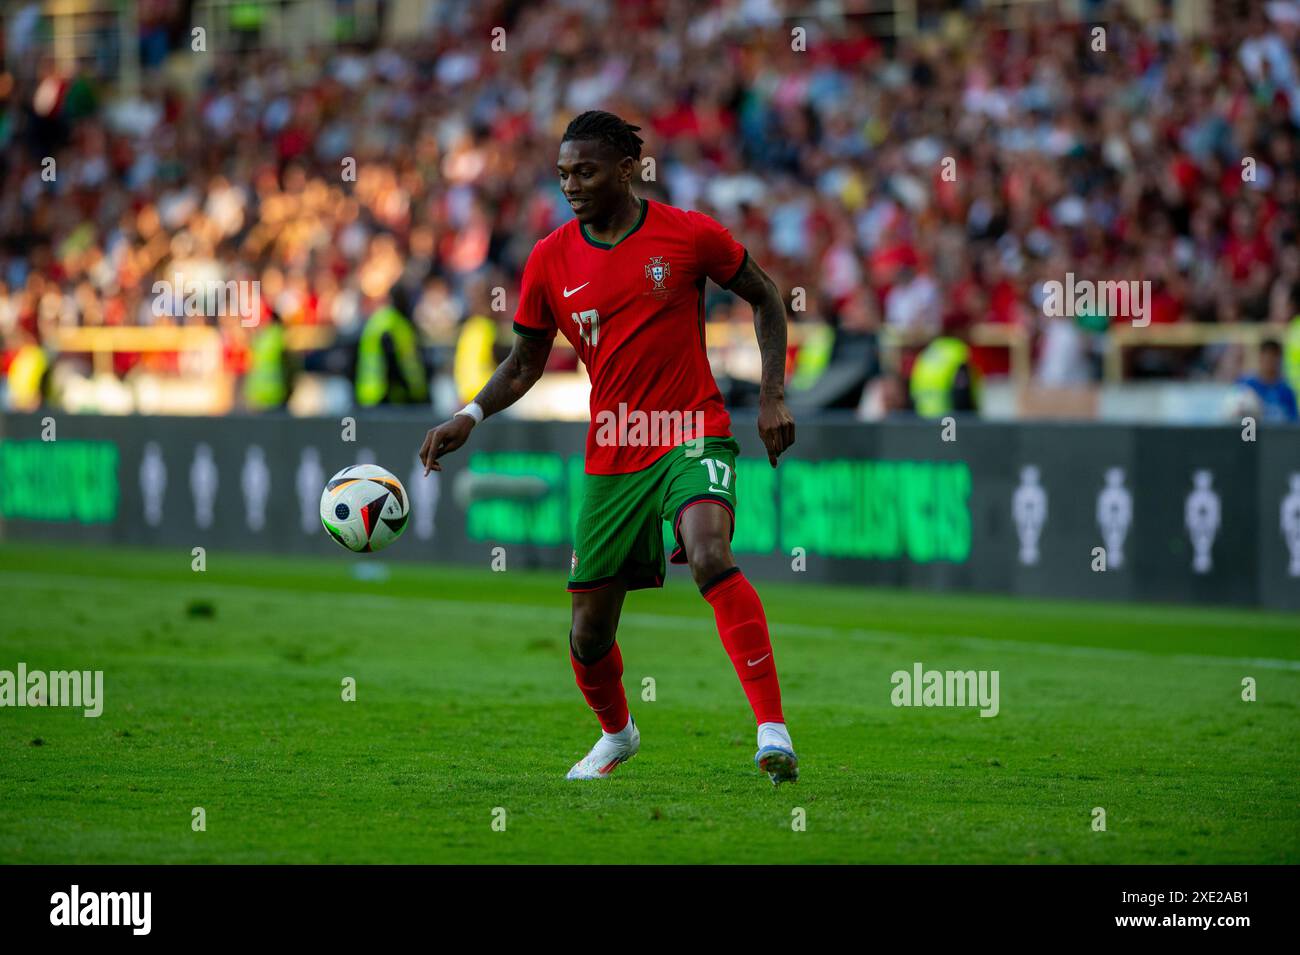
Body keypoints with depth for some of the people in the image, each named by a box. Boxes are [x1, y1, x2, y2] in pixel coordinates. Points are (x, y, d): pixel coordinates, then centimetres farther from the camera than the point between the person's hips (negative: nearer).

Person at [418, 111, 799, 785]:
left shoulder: (688, 235, -5)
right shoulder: (550, 260, 2)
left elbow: (764, 298, 8)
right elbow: (524, 364, 12)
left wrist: (772, 396, -1)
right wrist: (470, 416, -5)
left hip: (691, 436, -4)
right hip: (611, 456, 4)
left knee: (709, 554, -33)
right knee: (589, 631, 6)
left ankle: (772, 729, -33)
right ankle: (617, 733, 40)